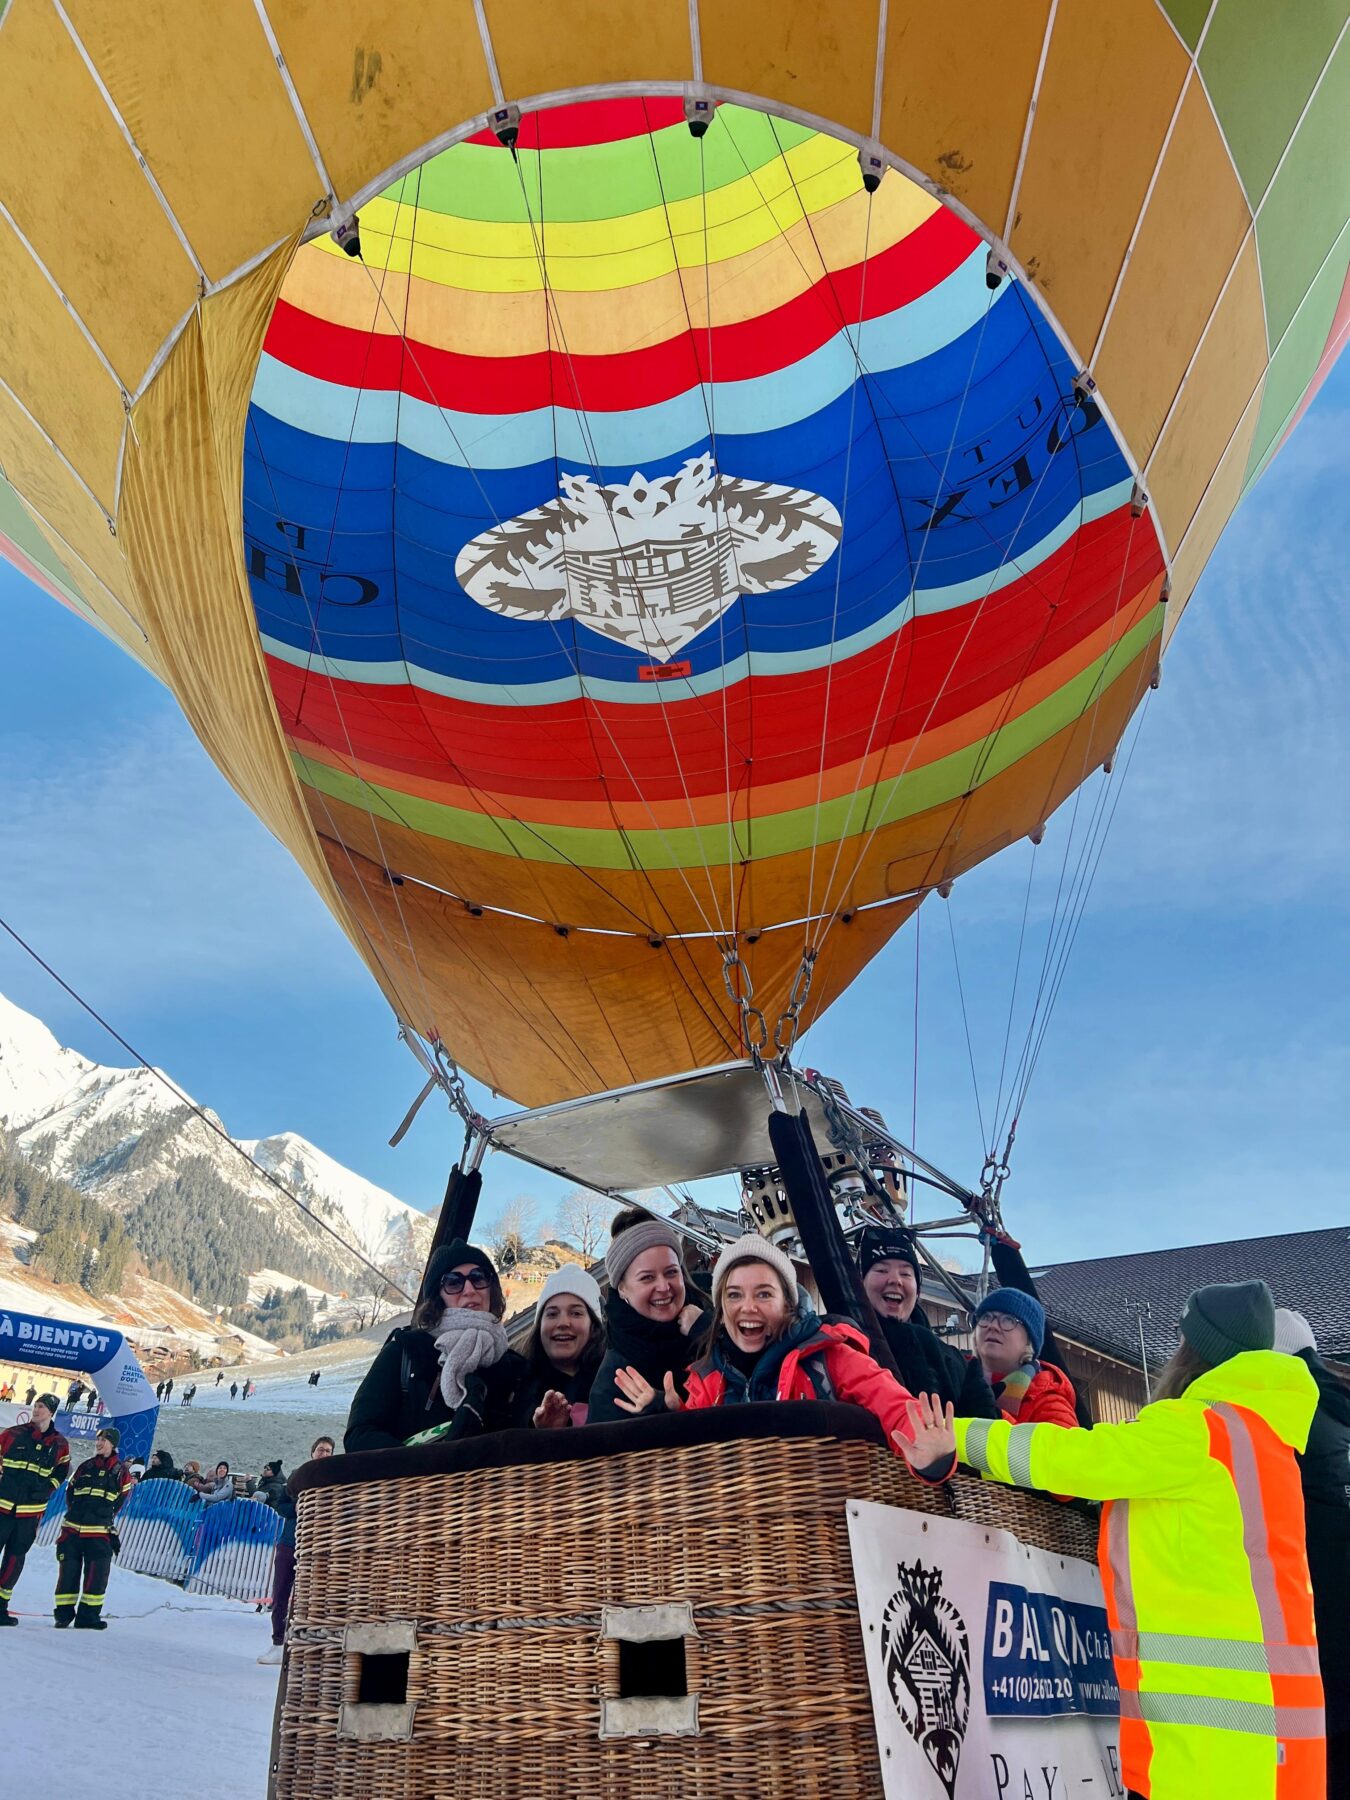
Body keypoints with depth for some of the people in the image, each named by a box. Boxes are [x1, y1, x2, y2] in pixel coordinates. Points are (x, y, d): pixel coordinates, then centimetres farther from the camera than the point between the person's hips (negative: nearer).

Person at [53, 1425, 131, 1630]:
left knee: (97, 1572, -8)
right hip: (72, 1528, 2)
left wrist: (103, 1517, 0)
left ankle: (88, 1615, 1)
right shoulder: (86, 1466, 10)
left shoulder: (121, 1472, 4)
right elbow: (70, 1492, 16)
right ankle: (63, 1613, 17)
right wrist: (75, 1512, 6)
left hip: (99, 1532, -2)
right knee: (68, 1570, 4)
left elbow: (120, 1500, 7)